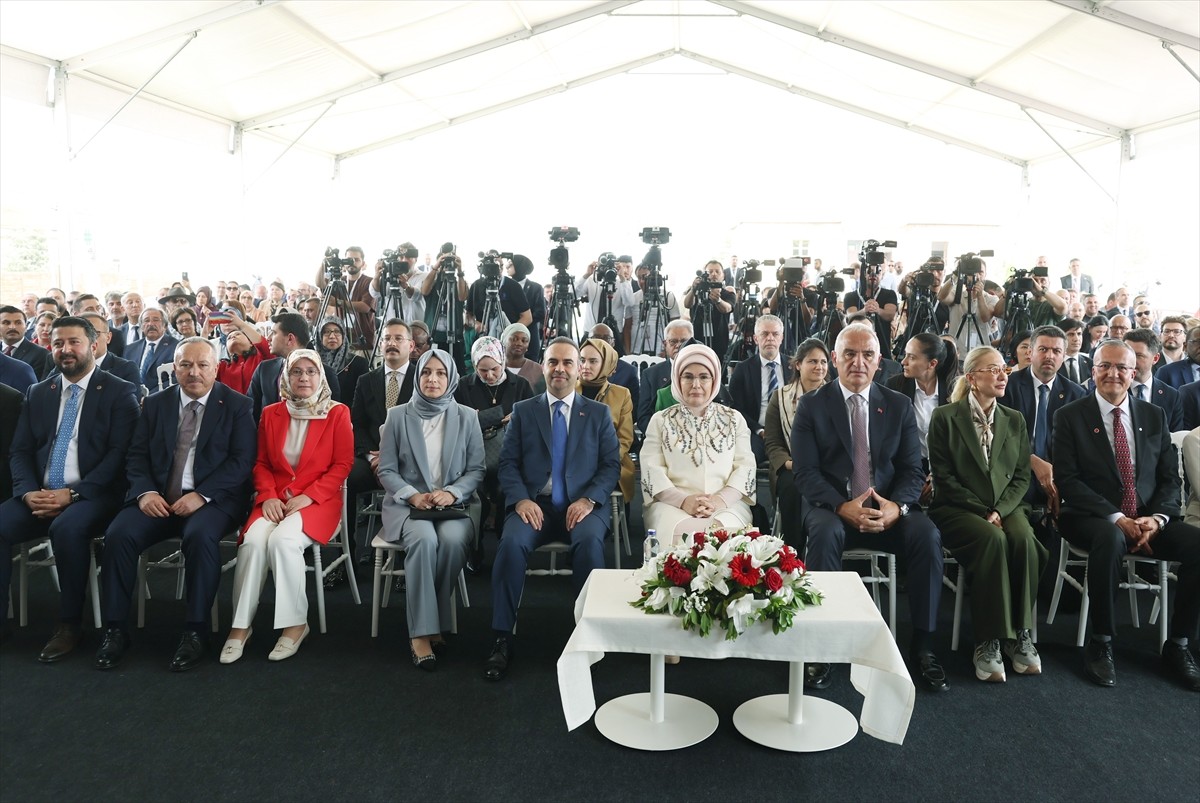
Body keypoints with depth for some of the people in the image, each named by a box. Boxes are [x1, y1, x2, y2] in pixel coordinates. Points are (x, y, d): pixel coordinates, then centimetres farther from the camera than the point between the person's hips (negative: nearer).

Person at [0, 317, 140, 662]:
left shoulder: (119, 392, 0)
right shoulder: (37, 393, 16)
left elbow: (118, 454, -9)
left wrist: (72, 493, -18)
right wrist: (29, 492, -9)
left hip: (93, 496, -5)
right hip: (40, 495, 5)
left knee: (67, 528, -34)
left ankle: (70, 623, -17)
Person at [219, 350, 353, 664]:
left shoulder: (337, 413, 2)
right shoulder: (271, 414, 13)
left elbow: (342, 465, -2)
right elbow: (261, 463, 14)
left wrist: (308, 496, -13)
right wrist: (268, 495, -6)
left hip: (318, 500, -3)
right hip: (275, 500, 3)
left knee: (283, 540, -31)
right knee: (253, 541, -27)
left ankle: (295, 624, -16)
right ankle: (240, 625, -15)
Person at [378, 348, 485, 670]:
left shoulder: (466, 417, 6)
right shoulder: (398, 416, 4)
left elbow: (476, 469, 5)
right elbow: (386, 470, 3)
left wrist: (452, 492, -13)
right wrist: (413, 496, -13)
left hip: (454, 505, 1)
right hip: (407, 504, -1)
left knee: (453, 538, -33)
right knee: (424, 538, -33)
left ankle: (434, 622, -14)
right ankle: (422, 631, -24)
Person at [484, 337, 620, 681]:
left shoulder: (599, 413, 13)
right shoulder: (523, 411, 14)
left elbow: (611, 465, 7)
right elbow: (508, 463, 7)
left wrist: (589, 499, -12)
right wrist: (521, 500, -12)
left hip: (583, 505, 0)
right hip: (534, 504, 1)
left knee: (590, 541, -34)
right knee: (512, 543, -30)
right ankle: (502, 639, -20)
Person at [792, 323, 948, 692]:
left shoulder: (899, 406, 10)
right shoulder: (812, 405, 2)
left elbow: (912, 470, 5)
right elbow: (805, 472, -6)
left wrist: (897, 505, -17)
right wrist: (843, 506, -22)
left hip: (887, 509, 3)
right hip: (832, 507, -2)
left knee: (927, 534, -26)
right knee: (826, 532, -35)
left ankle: (922, 644, -12)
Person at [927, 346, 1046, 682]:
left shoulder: (1015, 420, 15)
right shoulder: (945, 417, 1)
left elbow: (1022, 476, 10)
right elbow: (943, 477, -5)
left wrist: (1000, 510, -8)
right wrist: (983, 511, -11)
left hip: (1007, 506, 4)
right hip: (958, 511, -4)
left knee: (1023, 538, -30)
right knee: (993, 539, -34)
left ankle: (1021, 636, -19)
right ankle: (988, 642, -27)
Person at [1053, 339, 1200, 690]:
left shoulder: (1154, 416, 13)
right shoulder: (1070, 416, 0)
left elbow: (1170, 478, 9)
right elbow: (1067, 479, -8)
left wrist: (1157, 519, -11)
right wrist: (1117, 519, -18)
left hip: (1149, 521, 4)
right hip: (1094, 519, -4)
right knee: (1111, 538, -37)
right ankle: (1100, 644, -21)